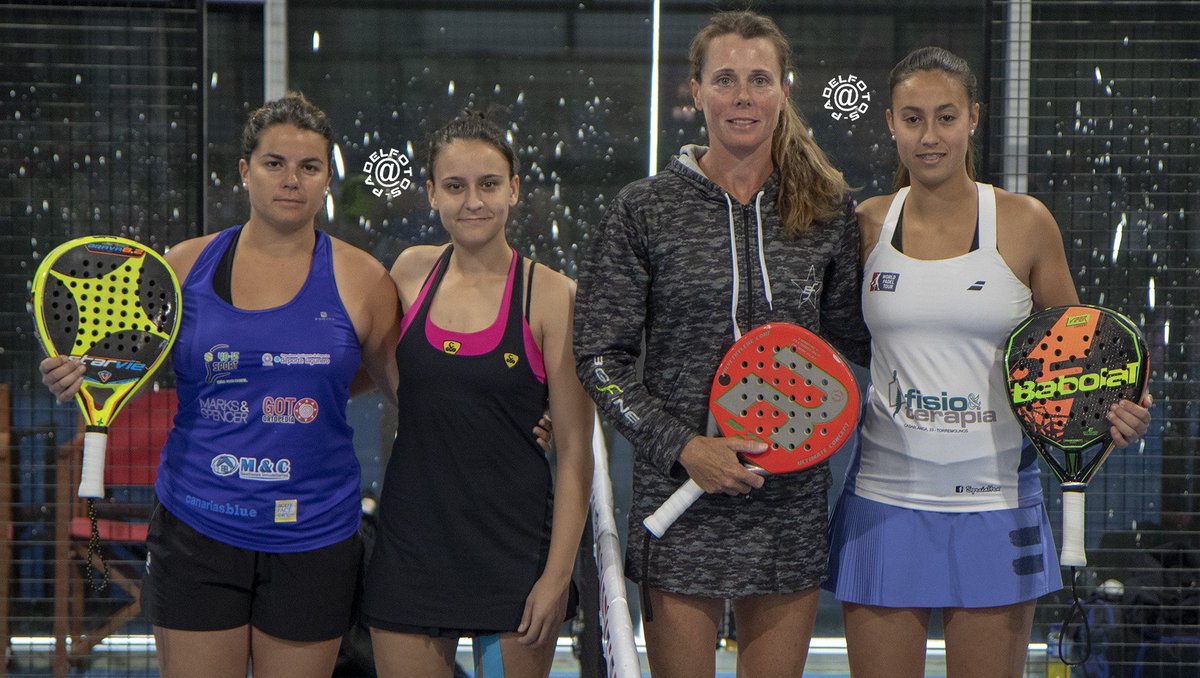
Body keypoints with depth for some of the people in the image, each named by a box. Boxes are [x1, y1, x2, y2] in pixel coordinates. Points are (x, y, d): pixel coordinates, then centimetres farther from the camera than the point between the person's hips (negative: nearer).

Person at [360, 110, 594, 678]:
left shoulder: (552, 296, -7)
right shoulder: (411, 272, 3)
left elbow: (574, 451, -7)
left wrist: (557, 574, -11)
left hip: (516, 549, -3)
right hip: (411, 541, 3)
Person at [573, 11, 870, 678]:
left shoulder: (827, 209, 4)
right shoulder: (644, 210, -3)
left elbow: (853, 334, 14)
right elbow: (600, 357, -2)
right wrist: (682, 446, -12)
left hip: (793, 502, 2)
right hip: (680, 499, -2)